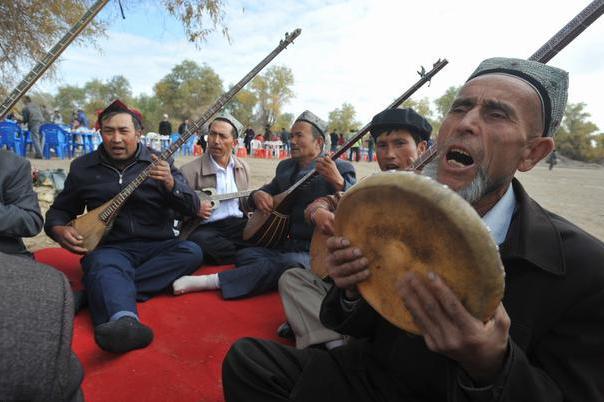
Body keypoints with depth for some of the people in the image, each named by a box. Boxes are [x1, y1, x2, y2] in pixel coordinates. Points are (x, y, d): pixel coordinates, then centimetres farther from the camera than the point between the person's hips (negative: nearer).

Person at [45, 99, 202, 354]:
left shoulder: (158, 162, 4)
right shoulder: (82, 167, 9)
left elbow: (192, 209, -3)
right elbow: (59, 210, 20)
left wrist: (170, 183, -24)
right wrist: (59, 230, -5)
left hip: (157, 246, 1)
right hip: (109, 248, 0)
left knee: (191, 252, -28)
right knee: (104, 265, -34)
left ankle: (101, 294, -30)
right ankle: (125, 320, -64)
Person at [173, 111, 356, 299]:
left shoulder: (341, 169, -5)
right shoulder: (285, 166, 15)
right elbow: (269, 190, 25)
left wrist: (338, 183, -38)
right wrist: (258, 194, 0)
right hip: (285, 246, 6)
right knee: (244, 255, -19)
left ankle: (213, 281, -26)